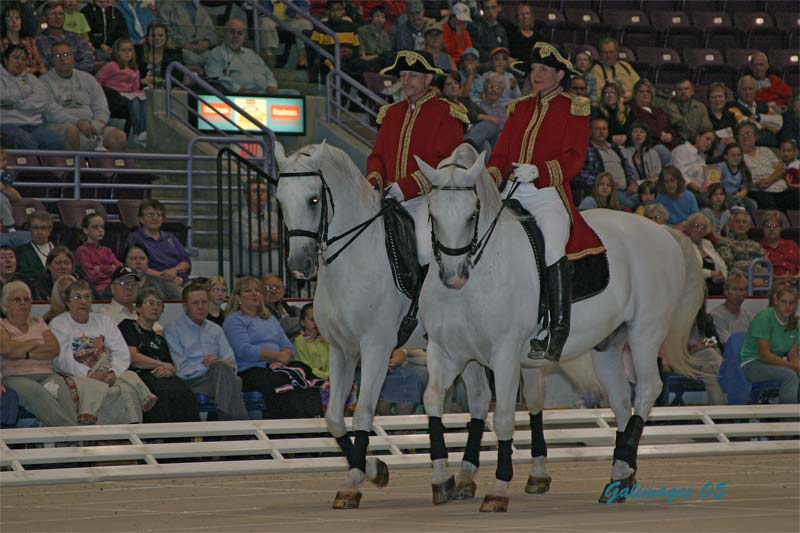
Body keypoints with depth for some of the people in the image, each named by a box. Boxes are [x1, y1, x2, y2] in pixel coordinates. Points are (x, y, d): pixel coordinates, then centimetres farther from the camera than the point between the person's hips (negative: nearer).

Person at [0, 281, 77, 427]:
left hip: (46, 375, 3)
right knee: (37, 393, -38)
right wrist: (35, 343, 6)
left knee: (61, 390, -33)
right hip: (16, 377, -3)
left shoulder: (38, 323, 25)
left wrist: (26, 354, -5)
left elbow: (55, 349, 8)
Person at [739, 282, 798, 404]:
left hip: (777, 363, 6)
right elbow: (765, 355, -19)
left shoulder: (794, 322, 4)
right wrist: (793, 366, -23)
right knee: (789, 375, -31)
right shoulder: (764, 317, -15)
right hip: (753, 364, -6)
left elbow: (793, 355, 5)